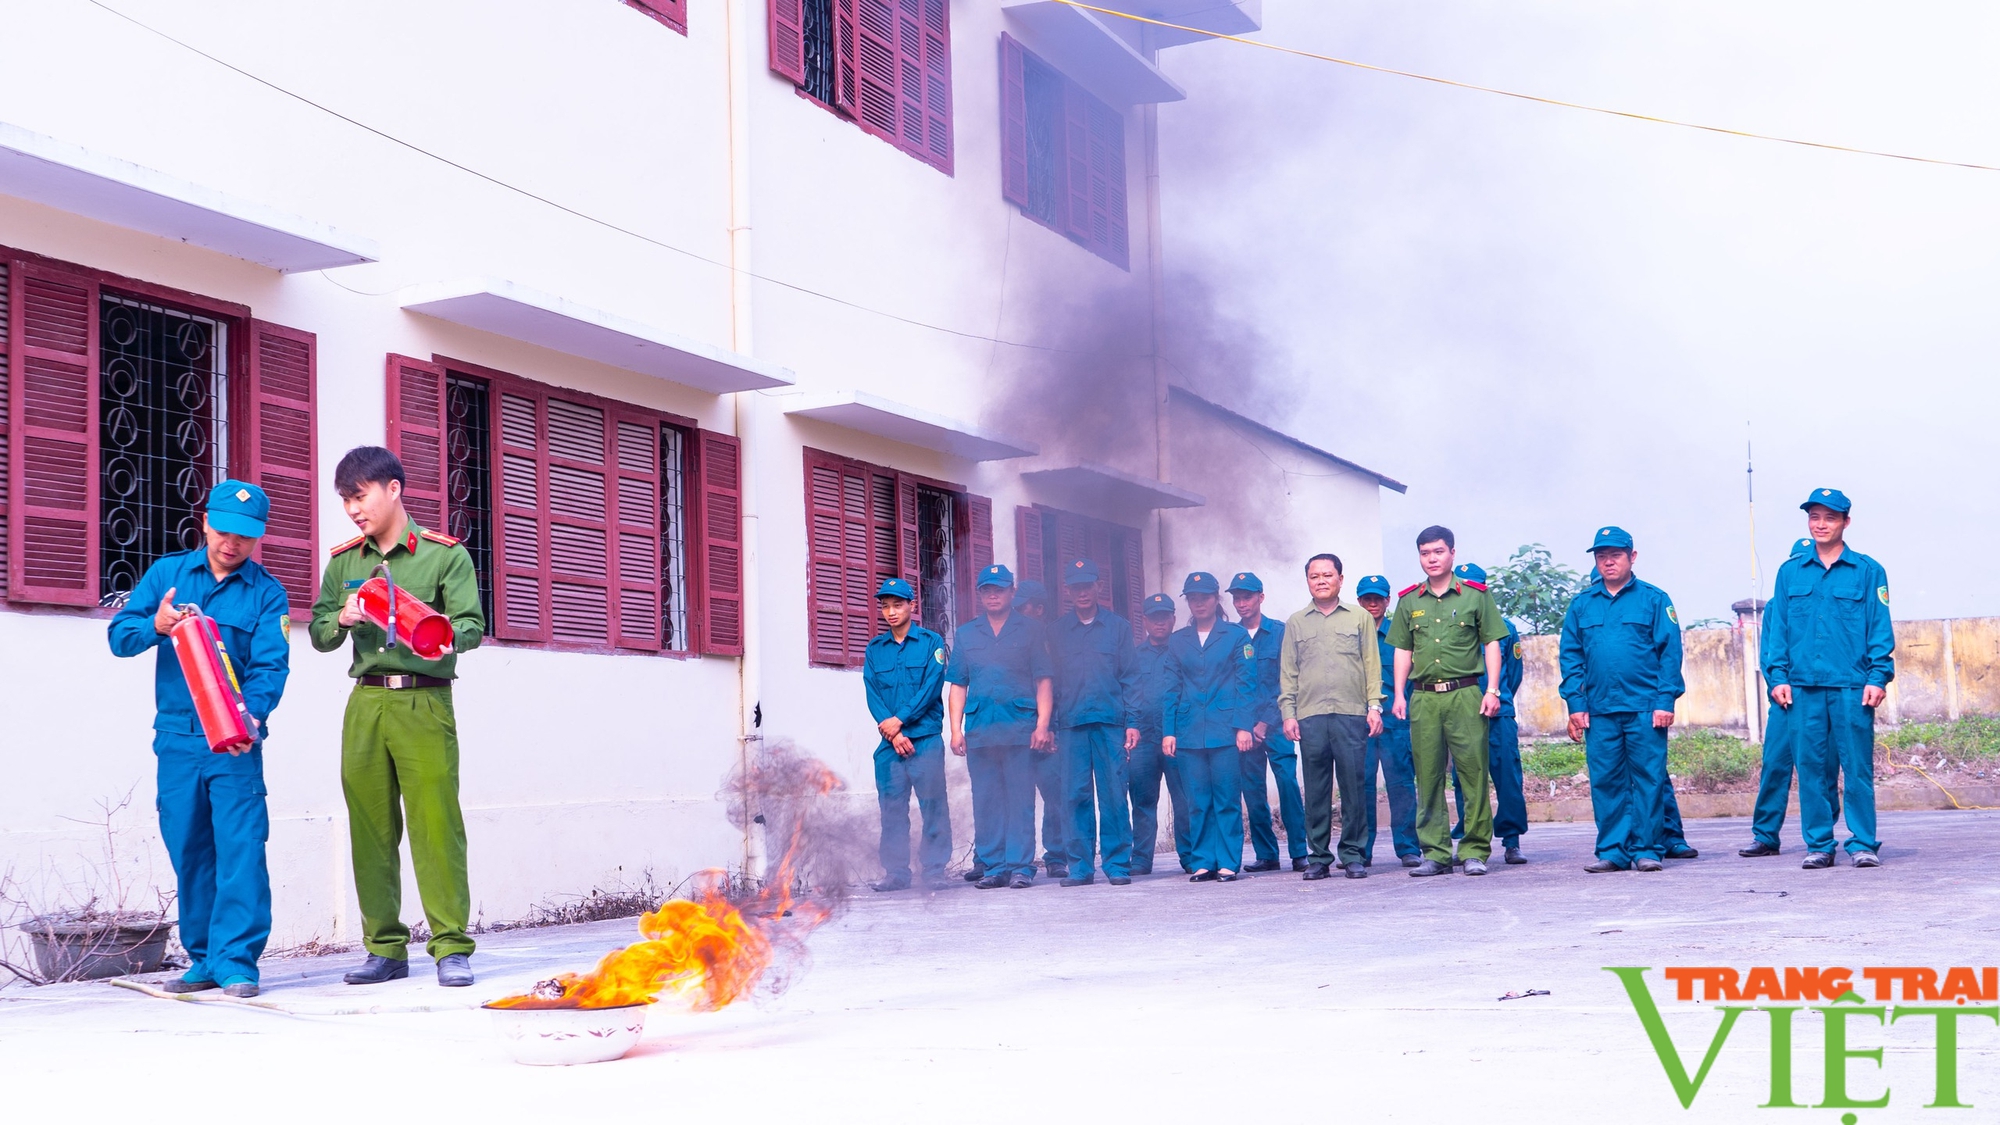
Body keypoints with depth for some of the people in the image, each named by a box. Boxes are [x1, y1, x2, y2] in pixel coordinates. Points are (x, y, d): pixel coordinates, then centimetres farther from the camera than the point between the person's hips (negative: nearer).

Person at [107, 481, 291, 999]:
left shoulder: (267, 593, 2)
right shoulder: (166, 573, 9)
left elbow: (270, 666, -8)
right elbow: (119, 635, 4)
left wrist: (253, 714, -28)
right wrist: (155, 626, -19)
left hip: (236, 742, -3)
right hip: (176, 737, 3)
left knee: (240, 845, -12)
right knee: (188, 850, 7)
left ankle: (236, 962, -10)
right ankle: (204, 960, 17)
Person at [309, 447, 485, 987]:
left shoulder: (444, 554, 3)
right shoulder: (344, 563, 16)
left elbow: (472, 624, -5)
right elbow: (319, 633, 14)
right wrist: (341, 618, -8)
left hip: (425, 703, -4)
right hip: (365, 703, 4)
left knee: (435, 822, -9)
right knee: (370, 828, 3)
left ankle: (451, 947, -4)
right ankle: (385, 948, 10)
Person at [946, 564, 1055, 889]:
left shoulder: (1028, 631, 10)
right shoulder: (966, 634, 16)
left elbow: (1043, 681, 5)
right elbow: (957, 686, 15)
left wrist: (1042, 725, -6)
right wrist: (955, 729, 5)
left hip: (1020, 728, -2)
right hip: (979, 730, 2)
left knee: (1020, 799, -4)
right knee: (985, 801, 2)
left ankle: (1020, 866, -2)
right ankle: (993, 866, 7)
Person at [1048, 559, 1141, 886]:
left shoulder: (1118, 627, 10)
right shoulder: (1057, 631, 12)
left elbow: (1130, 678, 7)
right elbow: (1050, 680, 11)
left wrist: (1132, 722, -1)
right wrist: (1049, 725, 3)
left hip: (1111, 723, -1)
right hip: (1071, 724, 1)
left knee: (1114, 795, -3)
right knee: (1077, 796, -1)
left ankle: (1117, 863, 2)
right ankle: (1080, 866, 4)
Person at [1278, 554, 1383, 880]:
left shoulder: (1360, 619, 11)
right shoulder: (1296, 623, 14)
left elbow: (1372, 666, 8)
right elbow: (1288, 673, 13)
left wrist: (1374, 706, -2)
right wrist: (1288, 713, 3)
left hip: (1351, 714, -1)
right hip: (1310, 716, 1)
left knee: (1353, 786, -3)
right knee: (1316, 789, 2)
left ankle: (1354, 854, 4)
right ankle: (1318, 856, 7)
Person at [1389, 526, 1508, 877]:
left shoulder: (1474, 596, 6)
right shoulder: (1409, 601, 13)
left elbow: (1492, 645, 5)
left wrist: (1493, 691, -4)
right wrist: (1399, 695, 7)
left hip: (1464, 694, -3)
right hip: (1423, 698, 3)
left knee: (1473, 773, -5)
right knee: (1428, 778, 2)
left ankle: (1475, 851, 0)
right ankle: (1435, 852, 6)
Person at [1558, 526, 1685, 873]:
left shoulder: (1653, 599, 3)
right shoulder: (1581, 605, 12)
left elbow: (1670, 652, -1)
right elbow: (1571, 657, 10)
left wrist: (1665, 700, -9)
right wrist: (1576, 704, 1)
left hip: (1645, 709, -3)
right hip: (1599, 711, 3)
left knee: (1648, 778, -1)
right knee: (1605, 782, 4)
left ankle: (1647, 850, 5)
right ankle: (1612, 851, 10)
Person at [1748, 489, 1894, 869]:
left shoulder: (1867, 571, 6)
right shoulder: (1790, 573, 12)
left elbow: (1880, 629, 2)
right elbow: (1777, 628, 11)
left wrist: (1878, 677, -7)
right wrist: (1778, 675, 1)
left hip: (1852, 686, -2)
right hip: (1802, 687, 2)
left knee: (1857, 767, -2)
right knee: (1812, 768, 3)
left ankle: (1864, 843, 5)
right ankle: (1819, 844, 10)